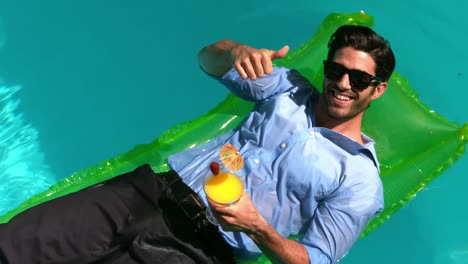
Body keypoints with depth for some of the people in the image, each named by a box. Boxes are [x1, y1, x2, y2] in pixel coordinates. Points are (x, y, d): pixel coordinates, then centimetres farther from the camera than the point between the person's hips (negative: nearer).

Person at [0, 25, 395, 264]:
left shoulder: (360, 182, 1)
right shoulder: (288, 87, 12)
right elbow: (208, 59, 11)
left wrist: (257, 227, -19)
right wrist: (237, 52, -14)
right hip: (154, 190, 4)